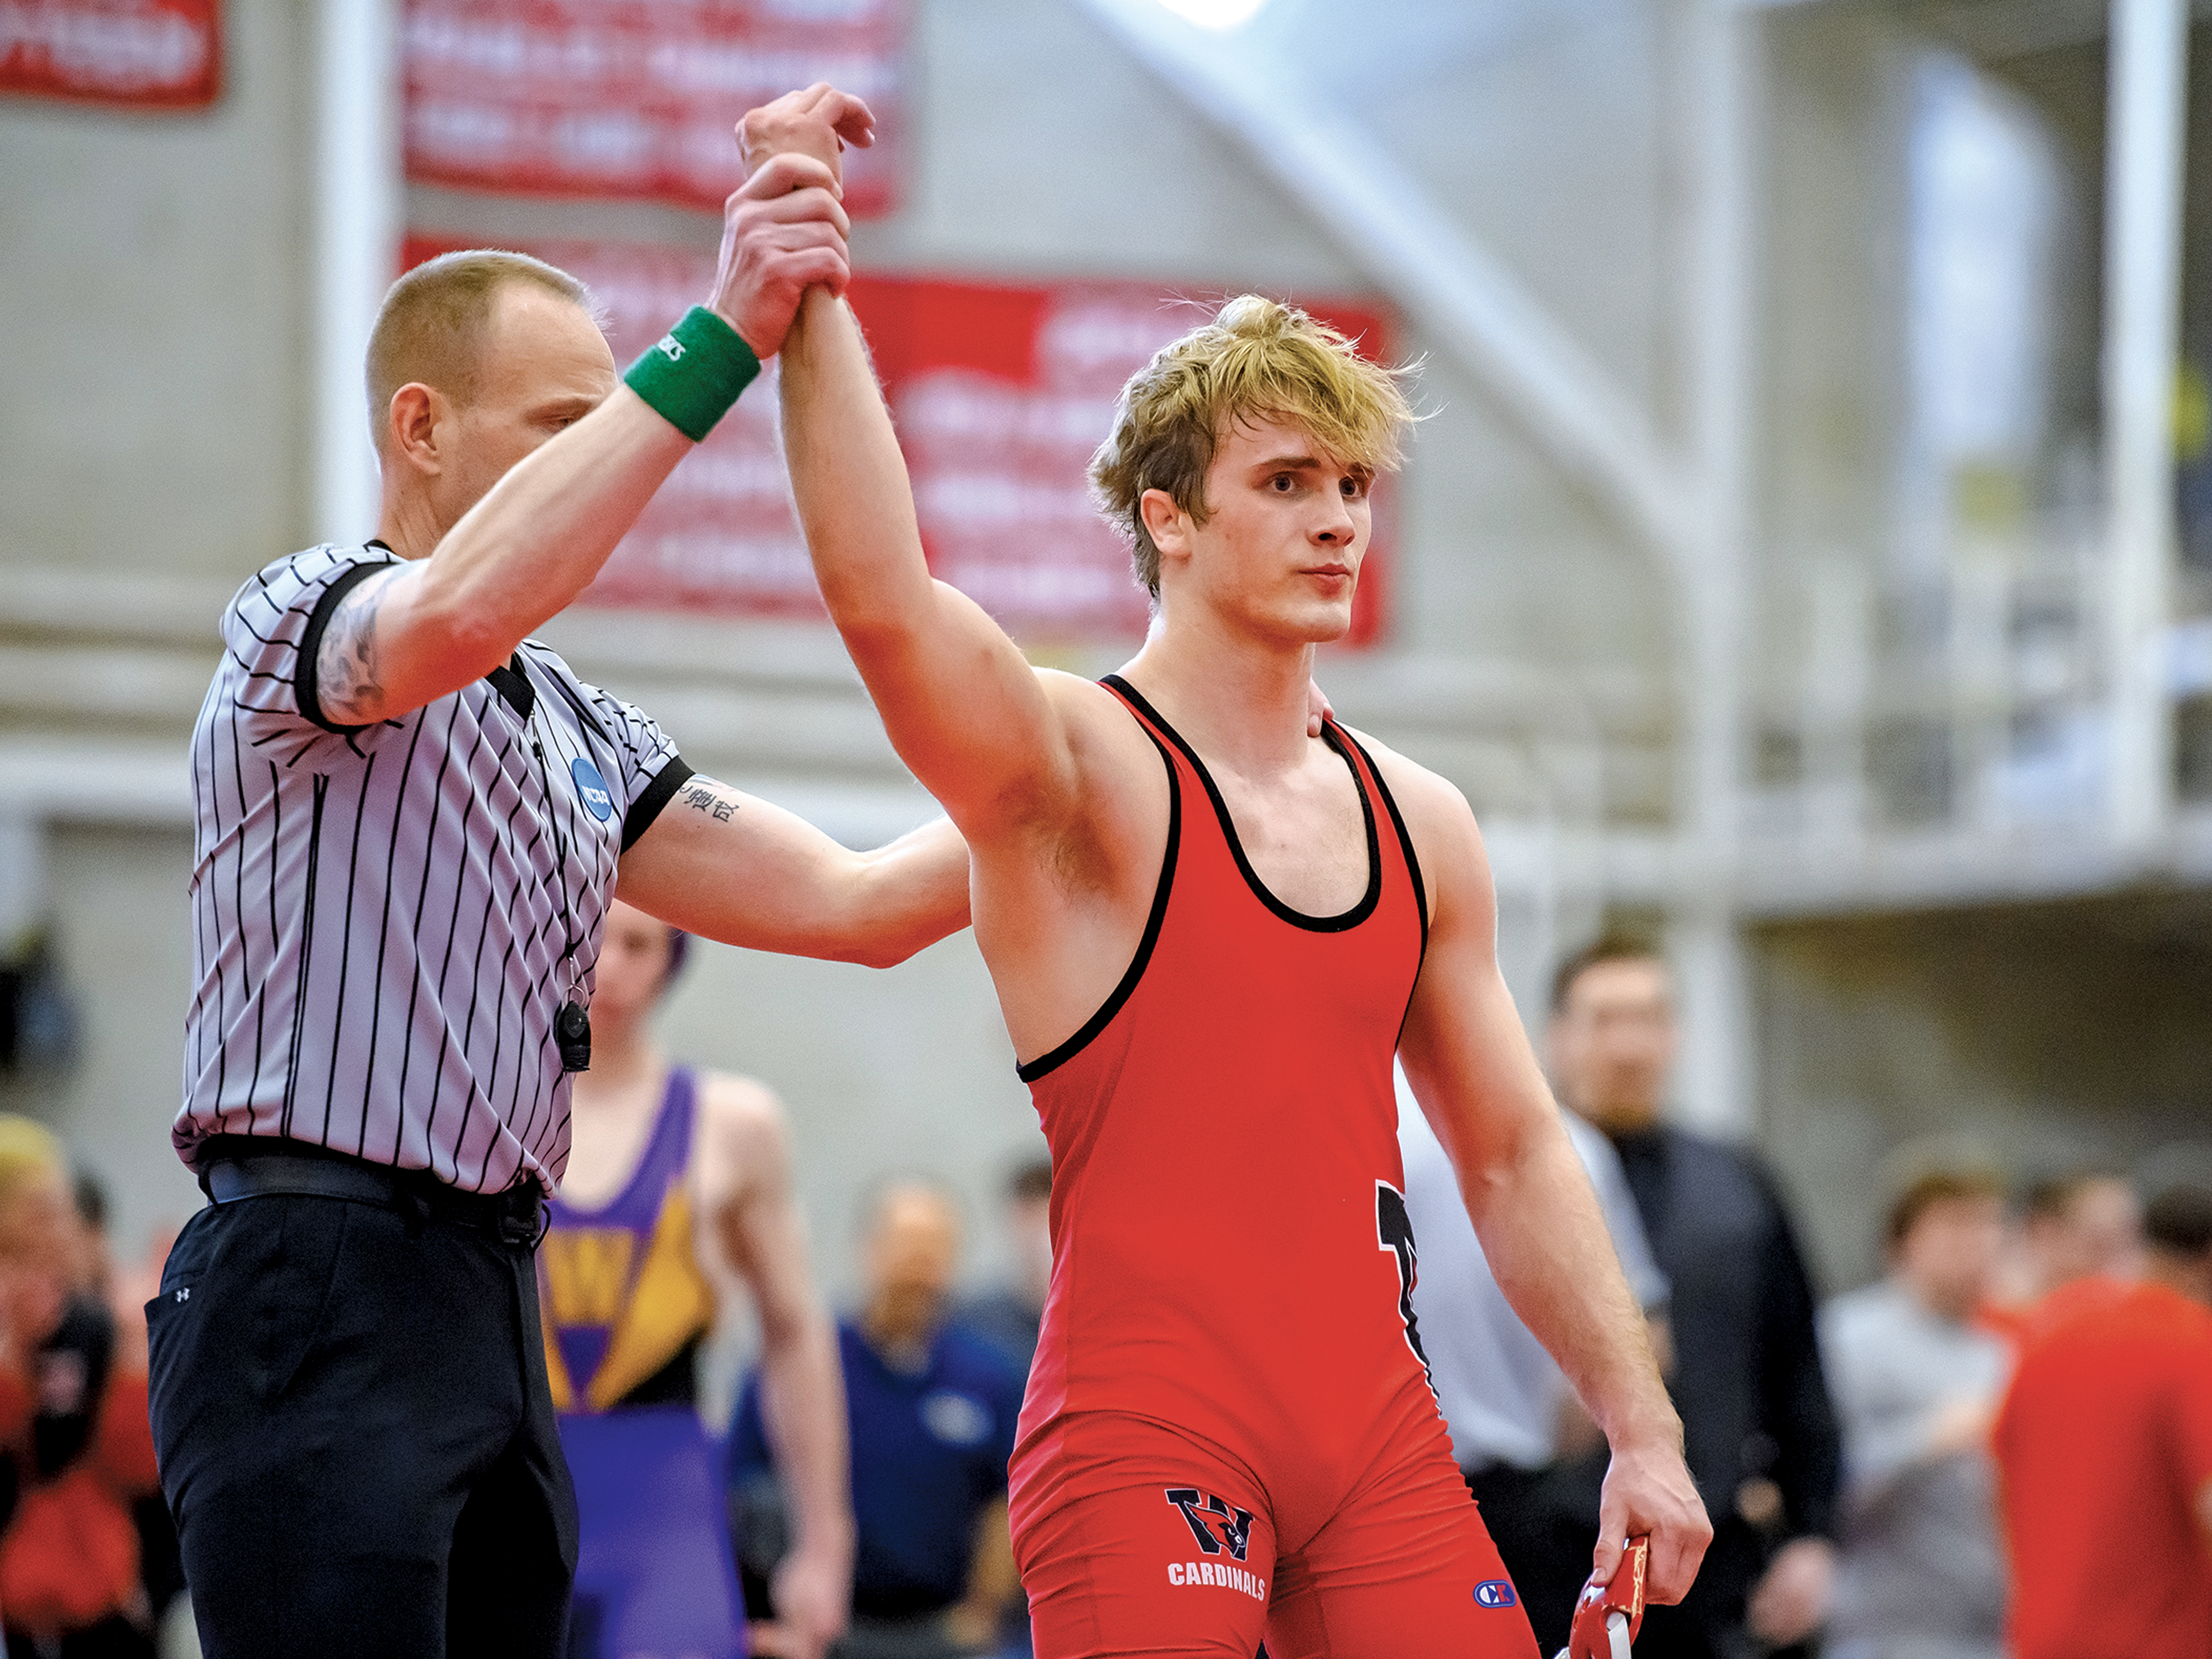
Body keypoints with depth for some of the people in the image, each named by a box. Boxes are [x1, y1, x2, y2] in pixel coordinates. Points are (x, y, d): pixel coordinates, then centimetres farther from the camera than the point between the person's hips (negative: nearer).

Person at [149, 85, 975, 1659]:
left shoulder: (577, 731, 21)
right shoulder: (302, 615, -4)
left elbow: (858, 902, 18)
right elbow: (450, 615, -29)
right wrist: (718, 343, -33)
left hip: (494, 1298, 9)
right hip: (320, 1290, -9)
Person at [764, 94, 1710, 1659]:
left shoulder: (1420, 824, 15)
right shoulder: (1076, 770, -5)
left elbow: (1516, 1156, 20)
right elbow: (881, 600, -25)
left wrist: (1642, 1428, 14)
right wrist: (815, 300, -33)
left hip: (1379, 1432, 6)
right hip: (1144, 1435, -6)